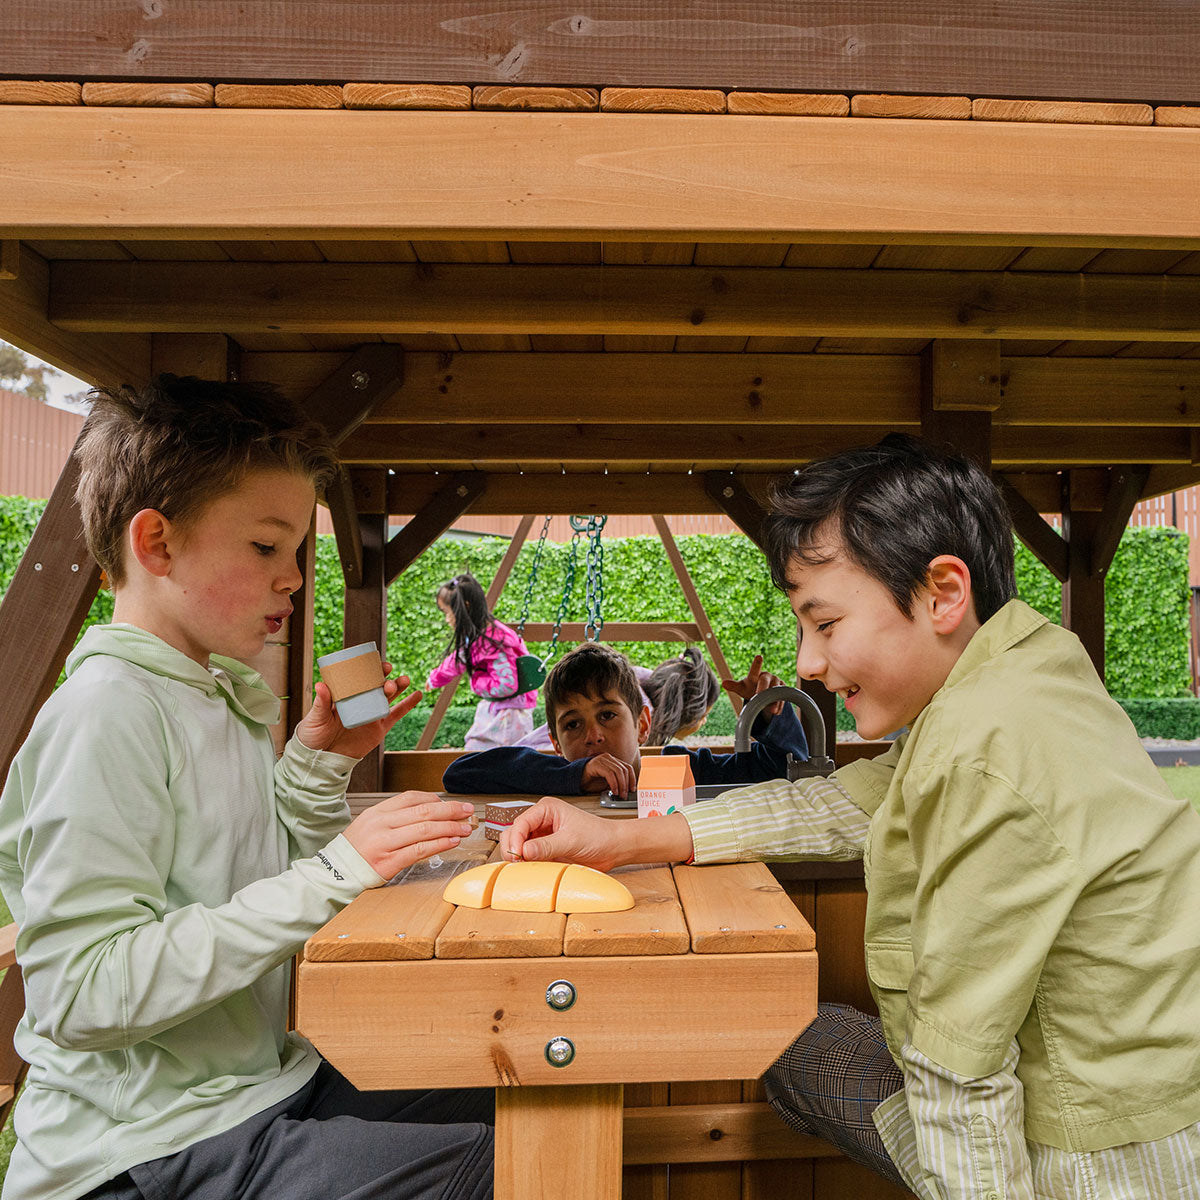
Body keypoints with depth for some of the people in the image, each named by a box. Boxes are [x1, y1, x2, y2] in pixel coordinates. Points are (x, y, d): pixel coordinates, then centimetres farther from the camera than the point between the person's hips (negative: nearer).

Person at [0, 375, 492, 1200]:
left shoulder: (232, 697, 7)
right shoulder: (109, 713, -20)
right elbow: (80, 994, -25)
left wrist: (319, 766, -2)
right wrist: (330, 875, -27)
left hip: (263, 1088, 8)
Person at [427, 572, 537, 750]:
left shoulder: (493, 641, -24)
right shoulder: (474, 637, 6)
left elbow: (507, 685, -28)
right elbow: (458, 661, 26)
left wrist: (476, 679, -13)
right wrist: (435, 679, 42)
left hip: (509, 712, -10)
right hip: (493, 709, 10)